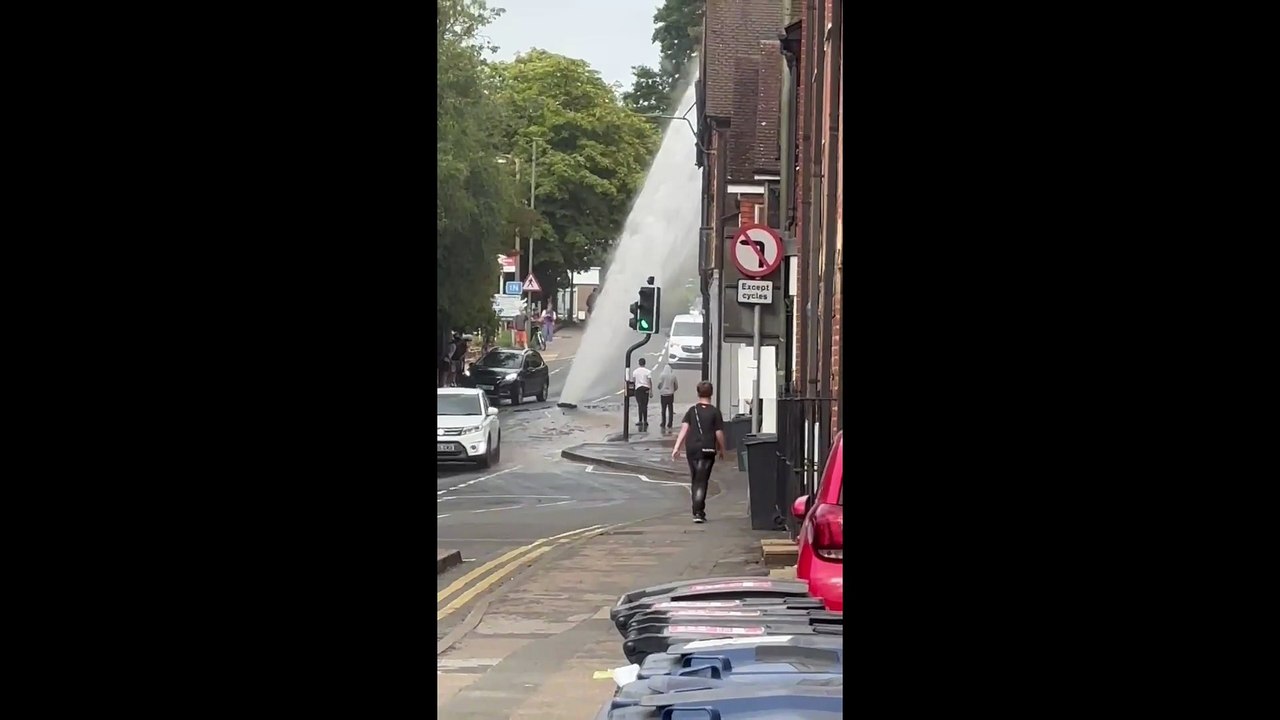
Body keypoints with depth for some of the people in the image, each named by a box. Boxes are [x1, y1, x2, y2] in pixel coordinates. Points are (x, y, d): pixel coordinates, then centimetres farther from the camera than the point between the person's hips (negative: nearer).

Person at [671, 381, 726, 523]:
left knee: (695, 481, 17)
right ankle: (698, 512, -16)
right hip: (707, 449, -3)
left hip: (691, 449, 3)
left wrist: (677, 447, -7)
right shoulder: (715, 412, -2)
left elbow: (684, 429, -4)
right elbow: (719, 433, -4)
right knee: (702, 482, -4)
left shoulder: (692, 411, 5)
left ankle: (698, 511, 23)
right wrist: (721, 449, 10)